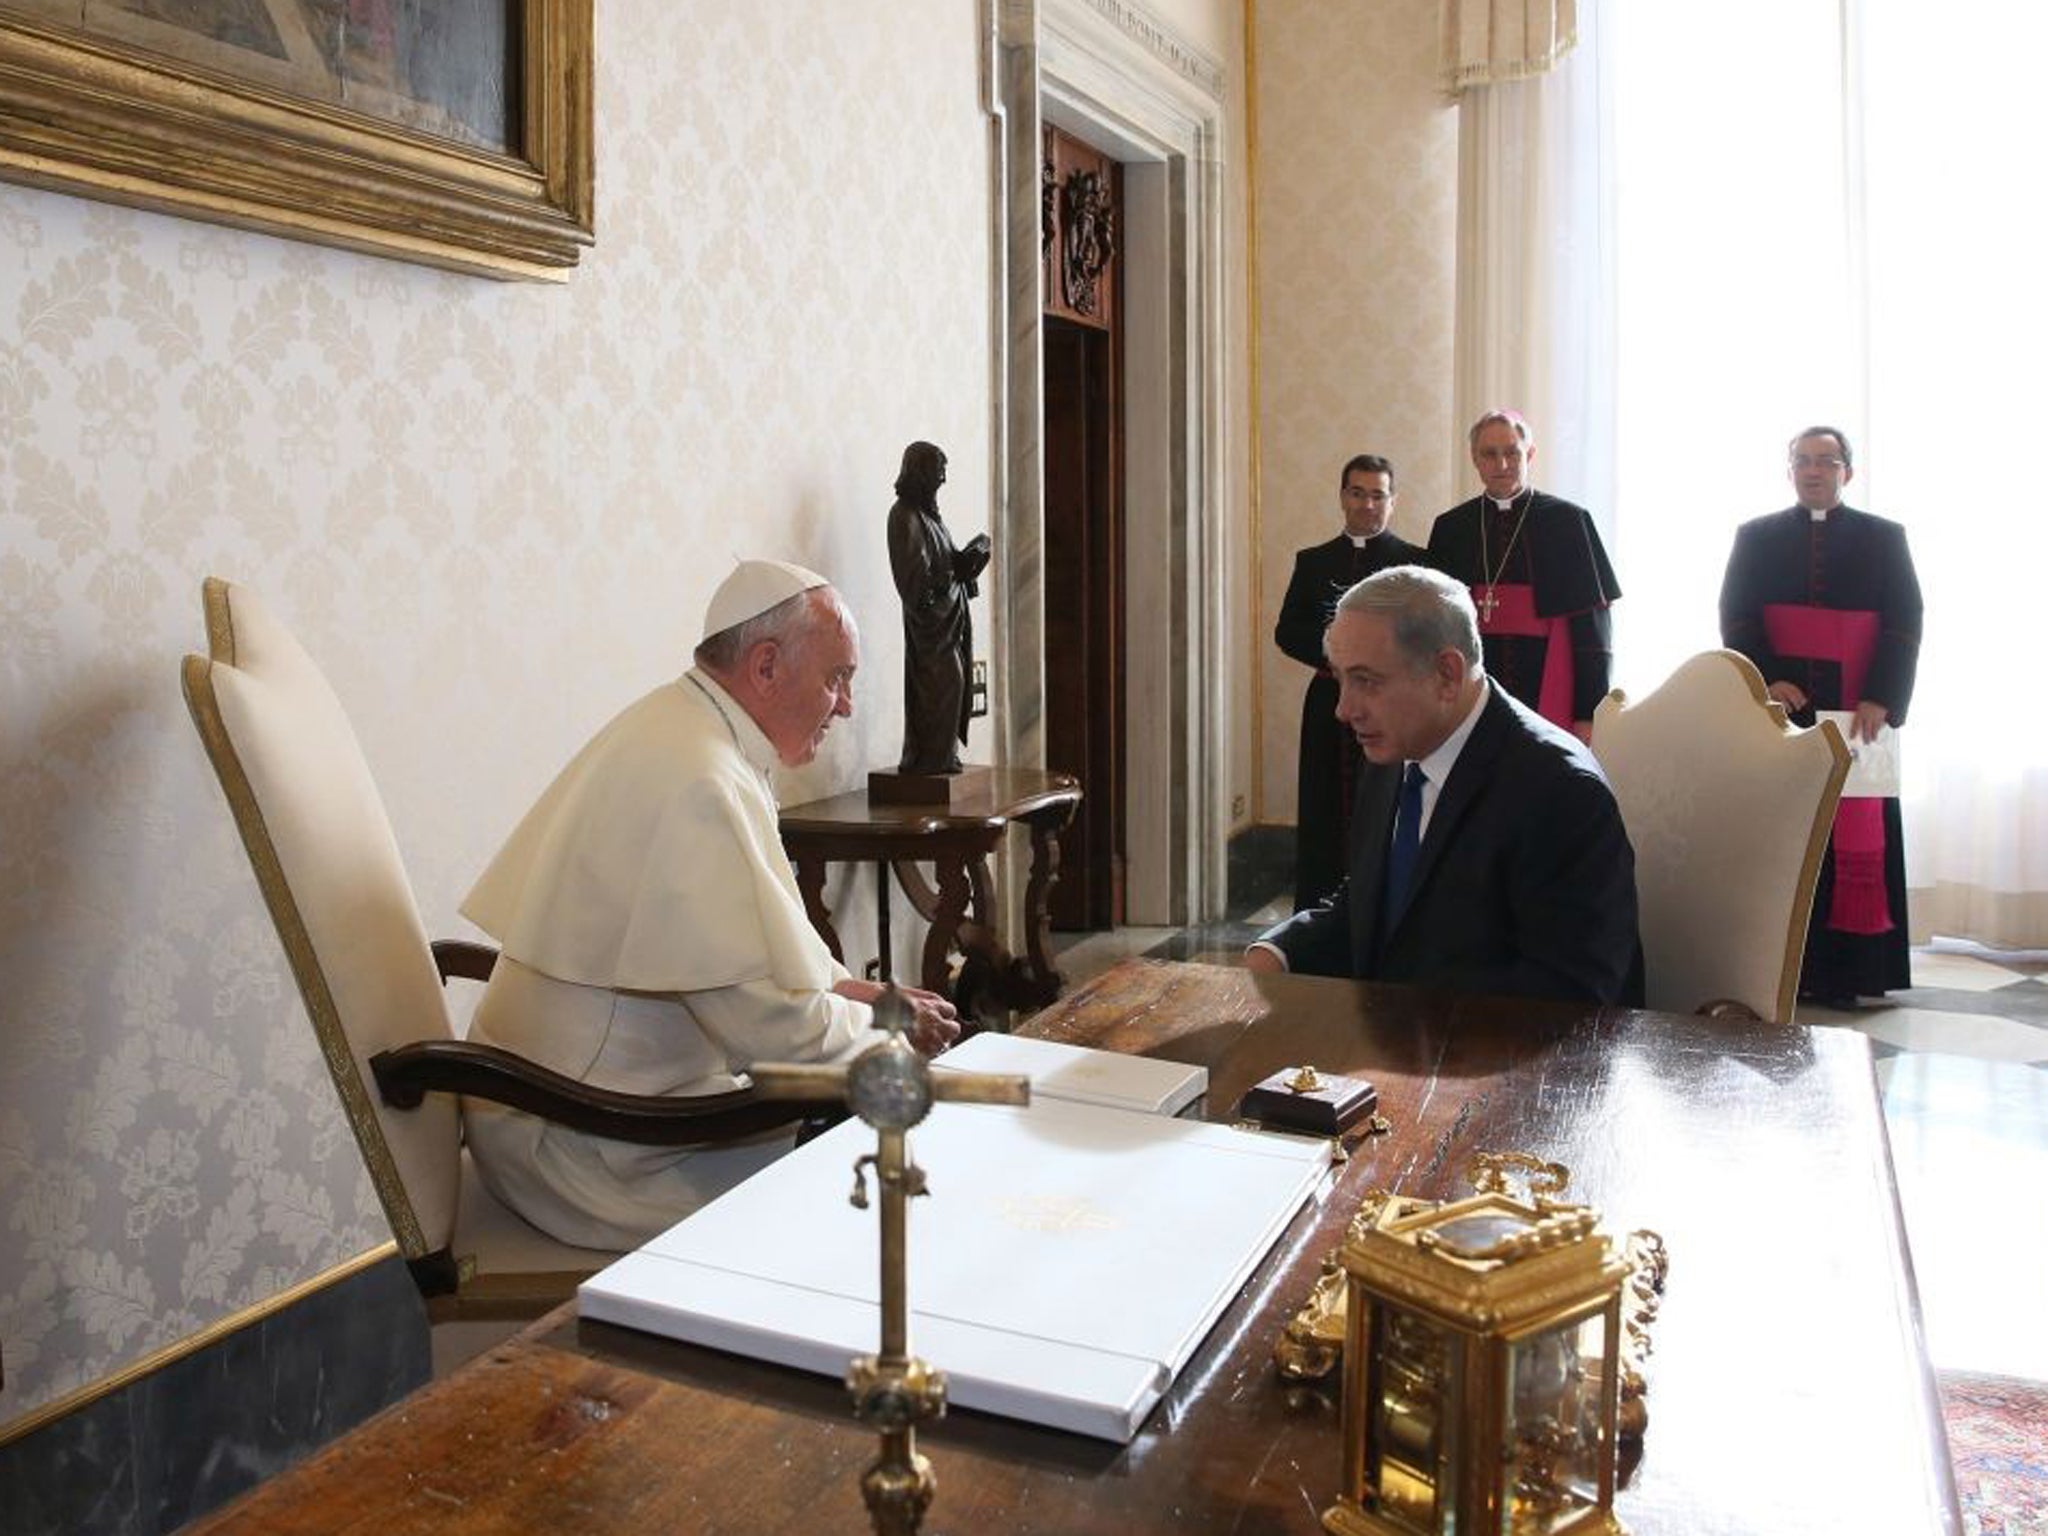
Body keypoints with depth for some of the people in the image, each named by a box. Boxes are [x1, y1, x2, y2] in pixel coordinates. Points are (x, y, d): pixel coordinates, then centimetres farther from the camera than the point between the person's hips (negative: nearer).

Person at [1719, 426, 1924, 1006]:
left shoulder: (1884, 539, 9)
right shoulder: (1756, 537, 11)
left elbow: (1905, 625, 2)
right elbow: (1735, 617, 3)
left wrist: (1879, 700, -11)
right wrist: (1766, 681, -13)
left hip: (1856, 711, 0)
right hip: (1776, 708, 0)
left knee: (1855, 837, -3)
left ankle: (1845, 969, 1)